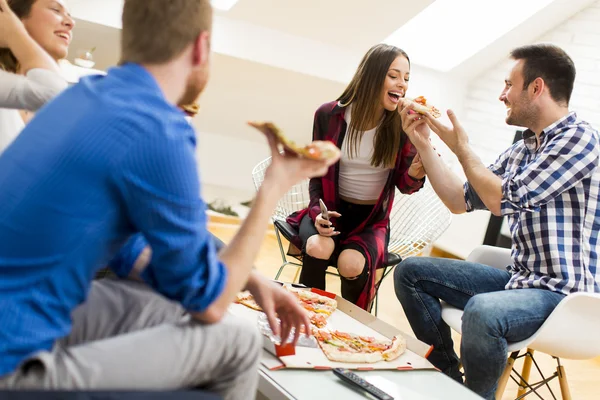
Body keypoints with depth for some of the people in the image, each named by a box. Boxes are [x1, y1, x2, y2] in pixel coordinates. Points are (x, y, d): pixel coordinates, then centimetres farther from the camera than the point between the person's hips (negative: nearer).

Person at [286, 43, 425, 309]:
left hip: (372, 219, 0)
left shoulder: (404, 124, -9)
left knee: (351, 264, -30)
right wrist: (317, 212, -14)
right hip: (331, 210, 0)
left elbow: (404, 185, -3)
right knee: (317, 248, -32)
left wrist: (416, 172, -26)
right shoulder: (329, 115, -8)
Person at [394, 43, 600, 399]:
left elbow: (502, 199, -19)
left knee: (482, 311, -38)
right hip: (518, 278, 9)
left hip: (562, 291, -9)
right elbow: (461, 201, 13)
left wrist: (461, 146, -7)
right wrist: (423, 143, 9)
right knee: (410, 271, 6)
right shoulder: (521, 150, 12)